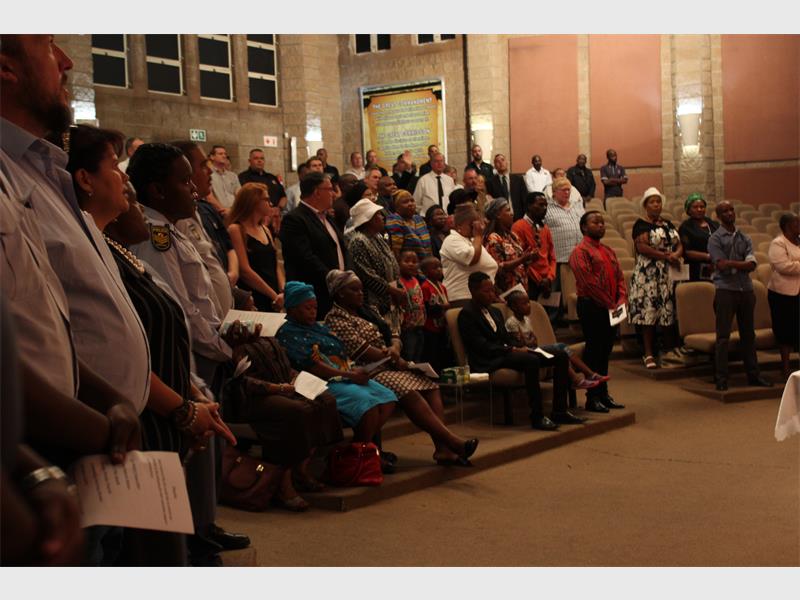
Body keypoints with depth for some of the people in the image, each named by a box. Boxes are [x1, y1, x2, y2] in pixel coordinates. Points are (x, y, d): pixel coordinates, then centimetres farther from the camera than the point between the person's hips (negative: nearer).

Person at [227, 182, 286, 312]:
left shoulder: (266, 230, 17)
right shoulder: (236, 229, -6)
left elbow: (276, 265, 14)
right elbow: (245, 270, -14)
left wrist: (283, 292, -4)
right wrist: (275, 295, -12)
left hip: (273, 302, 7)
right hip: (252, 301, -7)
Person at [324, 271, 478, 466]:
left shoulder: (364, 314, 24)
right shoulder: (336, 318, -4)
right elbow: (360, 350, -13)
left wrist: (393, 350, -3)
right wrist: (394, 360, -8)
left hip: (386, 367, 9)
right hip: (368, 373, -9)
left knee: (430, 385, -13)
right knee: (409, 393, -30)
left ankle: (443, 448, -26)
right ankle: (453, 442, -34)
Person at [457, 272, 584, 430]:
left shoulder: (495, 312, 22)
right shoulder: (466, 314, -7)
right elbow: (482, 347, -15)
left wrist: (519, 348, 0)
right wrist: (512, 350, -18)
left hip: (507, 352, 9)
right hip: (489, 362, -9)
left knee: (560, 356, -3)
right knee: (532, 360, -36)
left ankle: (559, 411, -4)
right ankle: (537, 417, -31)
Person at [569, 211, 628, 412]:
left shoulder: (609, 251, 18)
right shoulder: (580, 252, -9)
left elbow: (620, 277, 14)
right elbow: (589, 282, -17)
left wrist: (621, 300, -3)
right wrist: (609, 304, -16)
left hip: (611, 308, 8)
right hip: (591, 307, -8)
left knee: (606, 350, 12)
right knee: (593, 351, -3)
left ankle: (604, 394, 20)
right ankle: (592, 398, 3)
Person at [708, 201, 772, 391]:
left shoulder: (745, 238, 12)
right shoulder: (715, 238, 0)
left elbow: (752, 265, -1)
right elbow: (721, 264, -13)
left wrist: (731, 264, -12)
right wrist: (742, 264, -6)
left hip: (746, 289, 5)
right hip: (725, 290, -5)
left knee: (748, 334, 11)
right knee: (723, 336, -4)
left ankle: (753, 375, 19)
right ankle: (721, 378, 0)